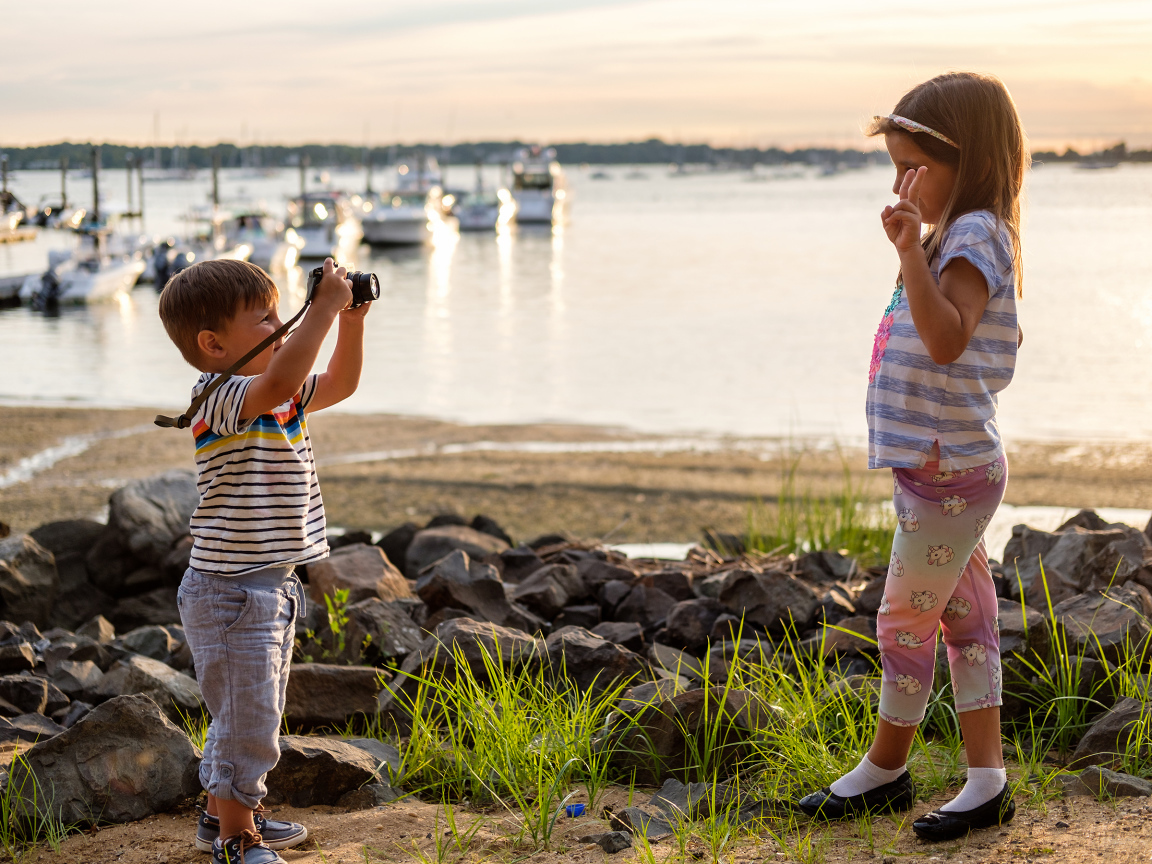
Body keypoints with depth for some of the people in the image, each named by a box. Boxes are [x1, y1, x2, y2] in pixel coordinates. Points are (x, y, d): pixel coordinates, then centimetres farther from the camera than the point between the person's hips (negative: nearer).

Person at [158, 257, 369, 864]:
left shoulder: (283, 397, 10)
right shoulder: (219, 397, -19)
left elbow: (340, 384, 22)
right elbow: (277, 383, -38)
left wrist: (352, 321, 7)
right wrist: (324, 307, -34)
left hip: (271, 585, 10)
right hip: (230, 590, -10)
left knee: (255, 712, 21)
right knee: (247, 715, -4)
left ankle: (222, 814, 37)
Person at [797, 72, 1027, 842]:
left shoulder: (974, 238, -17)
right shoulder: (955, 238, 15)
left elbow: (947, 339, -33)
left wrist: (911, 252, -39)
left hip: (951, 467, -11)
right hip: (941, 463, 11)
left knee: (905, 619, 0)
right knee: (966, 618, 11)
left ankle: (886, 769, 15)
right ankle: (987, 779, 16)